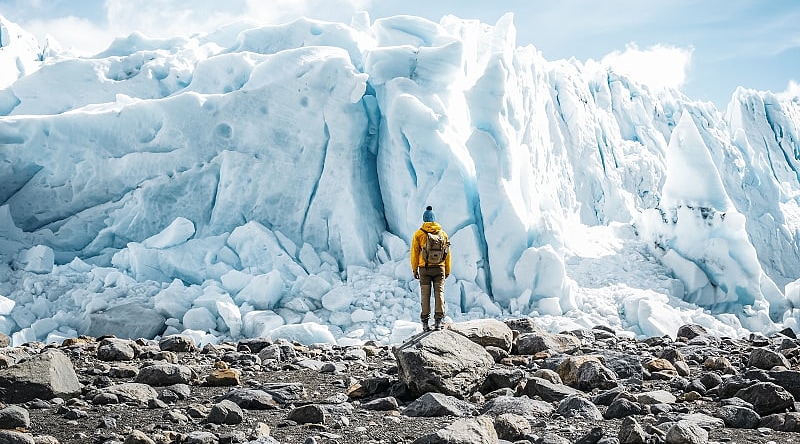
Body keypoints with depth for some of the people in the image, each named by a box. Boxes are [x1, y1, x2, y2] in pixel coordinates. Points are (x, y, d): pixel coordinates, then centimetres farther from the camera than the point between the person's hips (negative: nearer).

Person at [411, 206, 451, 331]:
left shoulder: (419, 234, -3)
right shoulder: (443, 233, 5)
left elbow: (414, 252, -2)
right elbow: (447, 253, 8)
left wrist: (414, 269, 6)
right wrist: (447, 270, 15)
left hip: (424, 268, -1)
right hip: (439, 268, 1)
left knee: (425, 294, 2)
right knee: (439, 292, 3)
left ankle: (425, 322, 2)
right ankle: (438, 321, -3)